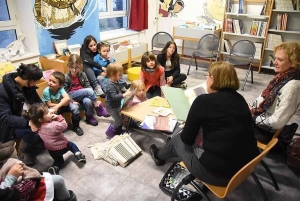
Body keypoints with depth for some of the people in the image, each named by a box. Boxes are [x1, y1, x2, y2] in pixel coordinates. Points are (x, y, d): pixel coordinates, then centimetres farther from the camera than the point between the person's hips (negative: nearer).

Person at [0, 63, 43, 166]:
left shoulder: (28, 85, -4)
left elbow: (38, 102, 7)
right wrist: (28, 122, -42)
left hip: (30, 118, 6)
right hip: (12, 126, -6)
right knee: (34, 129, -32)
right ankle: (23, 151, -3)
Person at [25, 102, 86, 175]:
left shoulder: (38, 126, -14)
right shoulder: (54, 125, -33)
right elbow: (64, 125, -22)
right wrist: (59, 117, -21)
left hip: (51, 150, 5)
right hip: (62, 147, -5)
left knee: (59, 160, 27)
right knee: (71, 144, 29)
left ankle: (55, 168, -1)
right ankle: (78, 153, 7)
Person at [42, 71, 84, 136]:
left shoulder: (60, 89, -23)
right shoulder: (46, 91, -23)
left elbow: (67, 98, -39)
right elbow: (49, 104, -19)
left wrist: (57, 106, -47)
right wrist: (62, 103, -22)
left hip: (62, 106, 2)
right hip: (51, 108, -1)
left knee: (74, 107, -20)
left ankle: (76, 126, -2)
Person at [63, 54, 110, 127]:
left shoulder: (82, 74, 3)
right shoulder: (66, 77, -6)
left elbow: (88, 86, 4)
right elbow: (65, 91, -8)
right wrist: (72, 101, -19)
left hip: (83, 95, 3)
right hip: (72, 96, -3)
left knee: (88, 101, -32)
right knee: (88, 90, -28)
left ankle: (89, 117, -4)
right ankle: (98, 107, -13)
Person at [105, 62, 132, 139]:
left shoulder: (116, 82, 3)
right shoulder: (110, 85, -28)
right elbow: (114, 97, -37)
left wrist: (126, 92, 9)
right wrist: (124, 94, -40)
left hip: (117, 106, 9)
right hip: (112, 107, -9)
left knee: (120, 119, 18)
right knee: (119, 121, -1)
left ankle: (118, 133, 35)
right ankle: (109, 133, 16)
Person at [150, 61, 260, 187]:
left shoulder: (204, 100, -15)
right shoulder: (240, 99, 4)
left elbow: (187, 139, -6)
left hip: (218, 172, -6)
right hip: (246, 167, 7)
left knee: (178, 140, 18)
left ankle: (159, 156, 49)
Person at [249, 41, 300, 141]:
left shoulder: (292, 86, -27)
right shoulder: (283, 76, -2)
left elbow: (277, 122, -26)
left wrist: (252, 117, -16)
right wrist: (251, 108, -2)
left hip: (267, 130, -7)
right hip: (262, 115, 7)